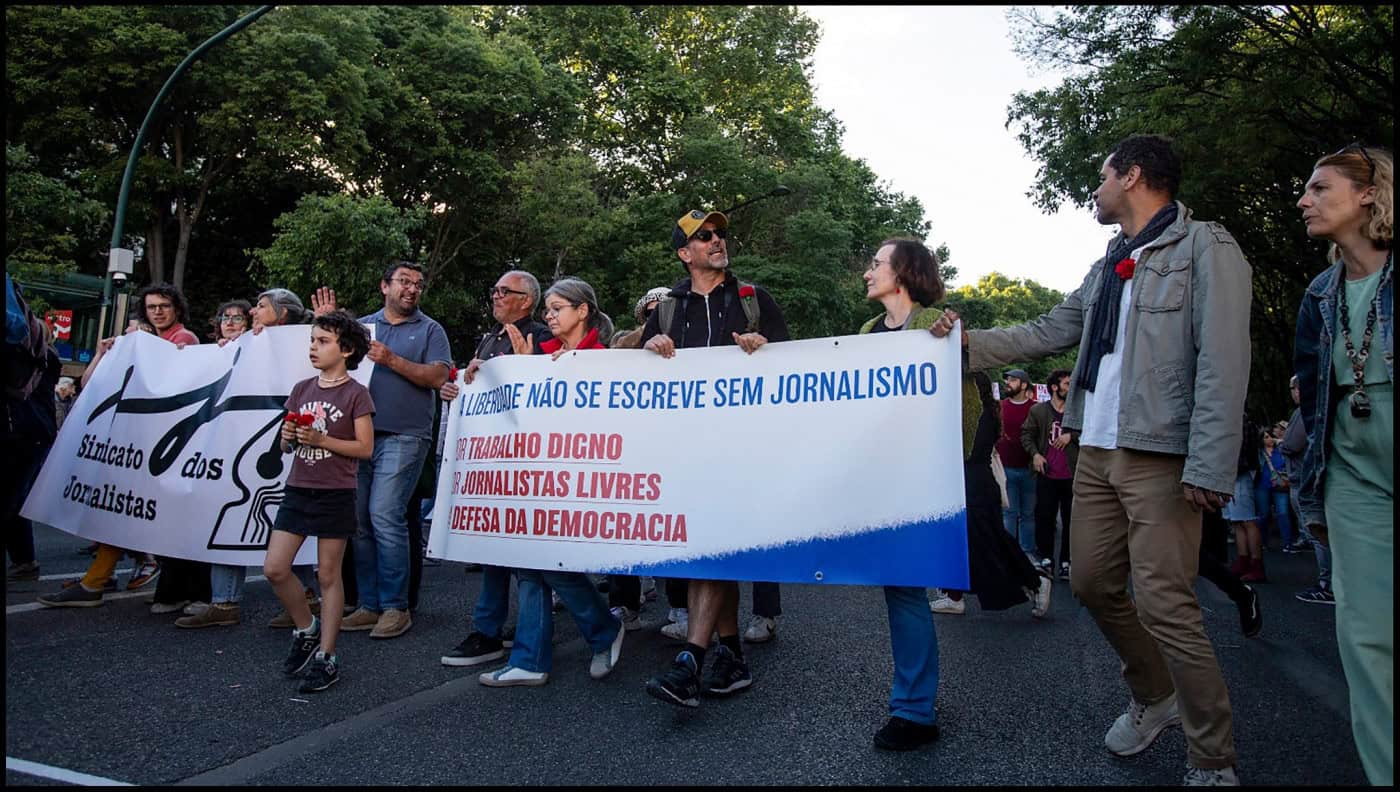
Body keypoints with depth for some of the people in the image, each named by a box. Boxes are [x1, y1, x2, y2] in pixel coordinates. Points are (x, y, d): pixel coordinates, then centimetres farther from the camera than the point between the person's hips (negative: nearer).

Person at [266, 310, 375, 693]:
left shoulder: (356, 393, -6)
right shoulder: (301, 389, 10)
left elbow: (365, 447, -10)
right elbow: (286, 445, 14)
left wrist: (321, 440, -19)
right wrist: (288, 438, -8)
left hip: (335, 494, -5)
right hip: (298, 490, 6)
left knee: (328, 575, 2)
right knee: (274, 569, 2)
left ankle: (326, 656, 12)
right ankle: (306, 628, 26)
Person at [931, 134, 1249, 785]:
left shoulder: (1204, 248, -5)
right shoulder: (1108, 267, 18)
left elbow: (1223, 362, -14)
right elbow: (1048, 332, 20)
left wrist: (1211, 468, -19)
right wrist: (970, 342, 10)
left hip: (1161, 457, -8)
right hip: (1097, 450, 8)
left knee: (1165, 606, -8)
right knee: (1093, 582, 12)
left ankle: (1213, 762, 9)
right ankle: (1153, 697, 34)